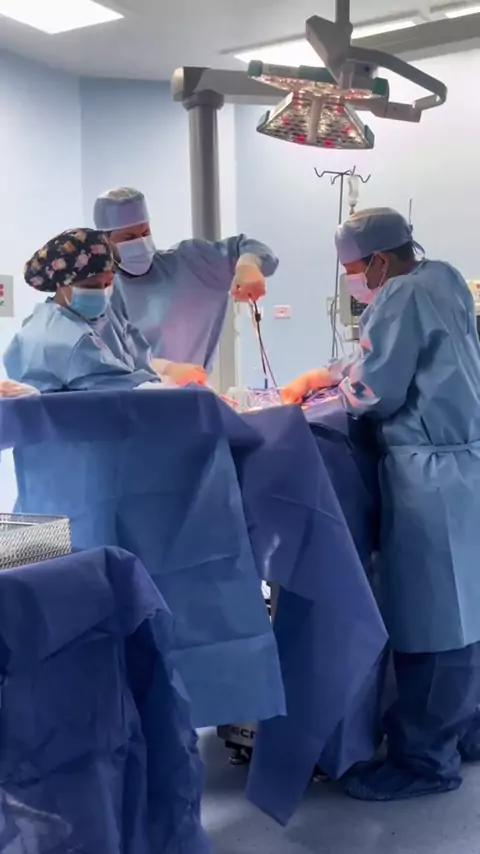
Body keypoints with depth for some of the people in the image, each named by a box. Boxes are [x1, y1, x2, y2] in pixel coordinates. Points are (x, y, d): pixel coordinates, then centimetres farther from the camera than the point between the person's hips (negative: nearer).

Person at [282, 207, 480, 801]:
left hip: (432, 472, -10)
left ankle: (425, 757, 7)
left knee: (428, 615, -3)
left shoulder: (400, 298, -13)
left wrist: (334, 386, 6)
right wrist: (322, 375, 16)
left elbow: (372, 392, -14)